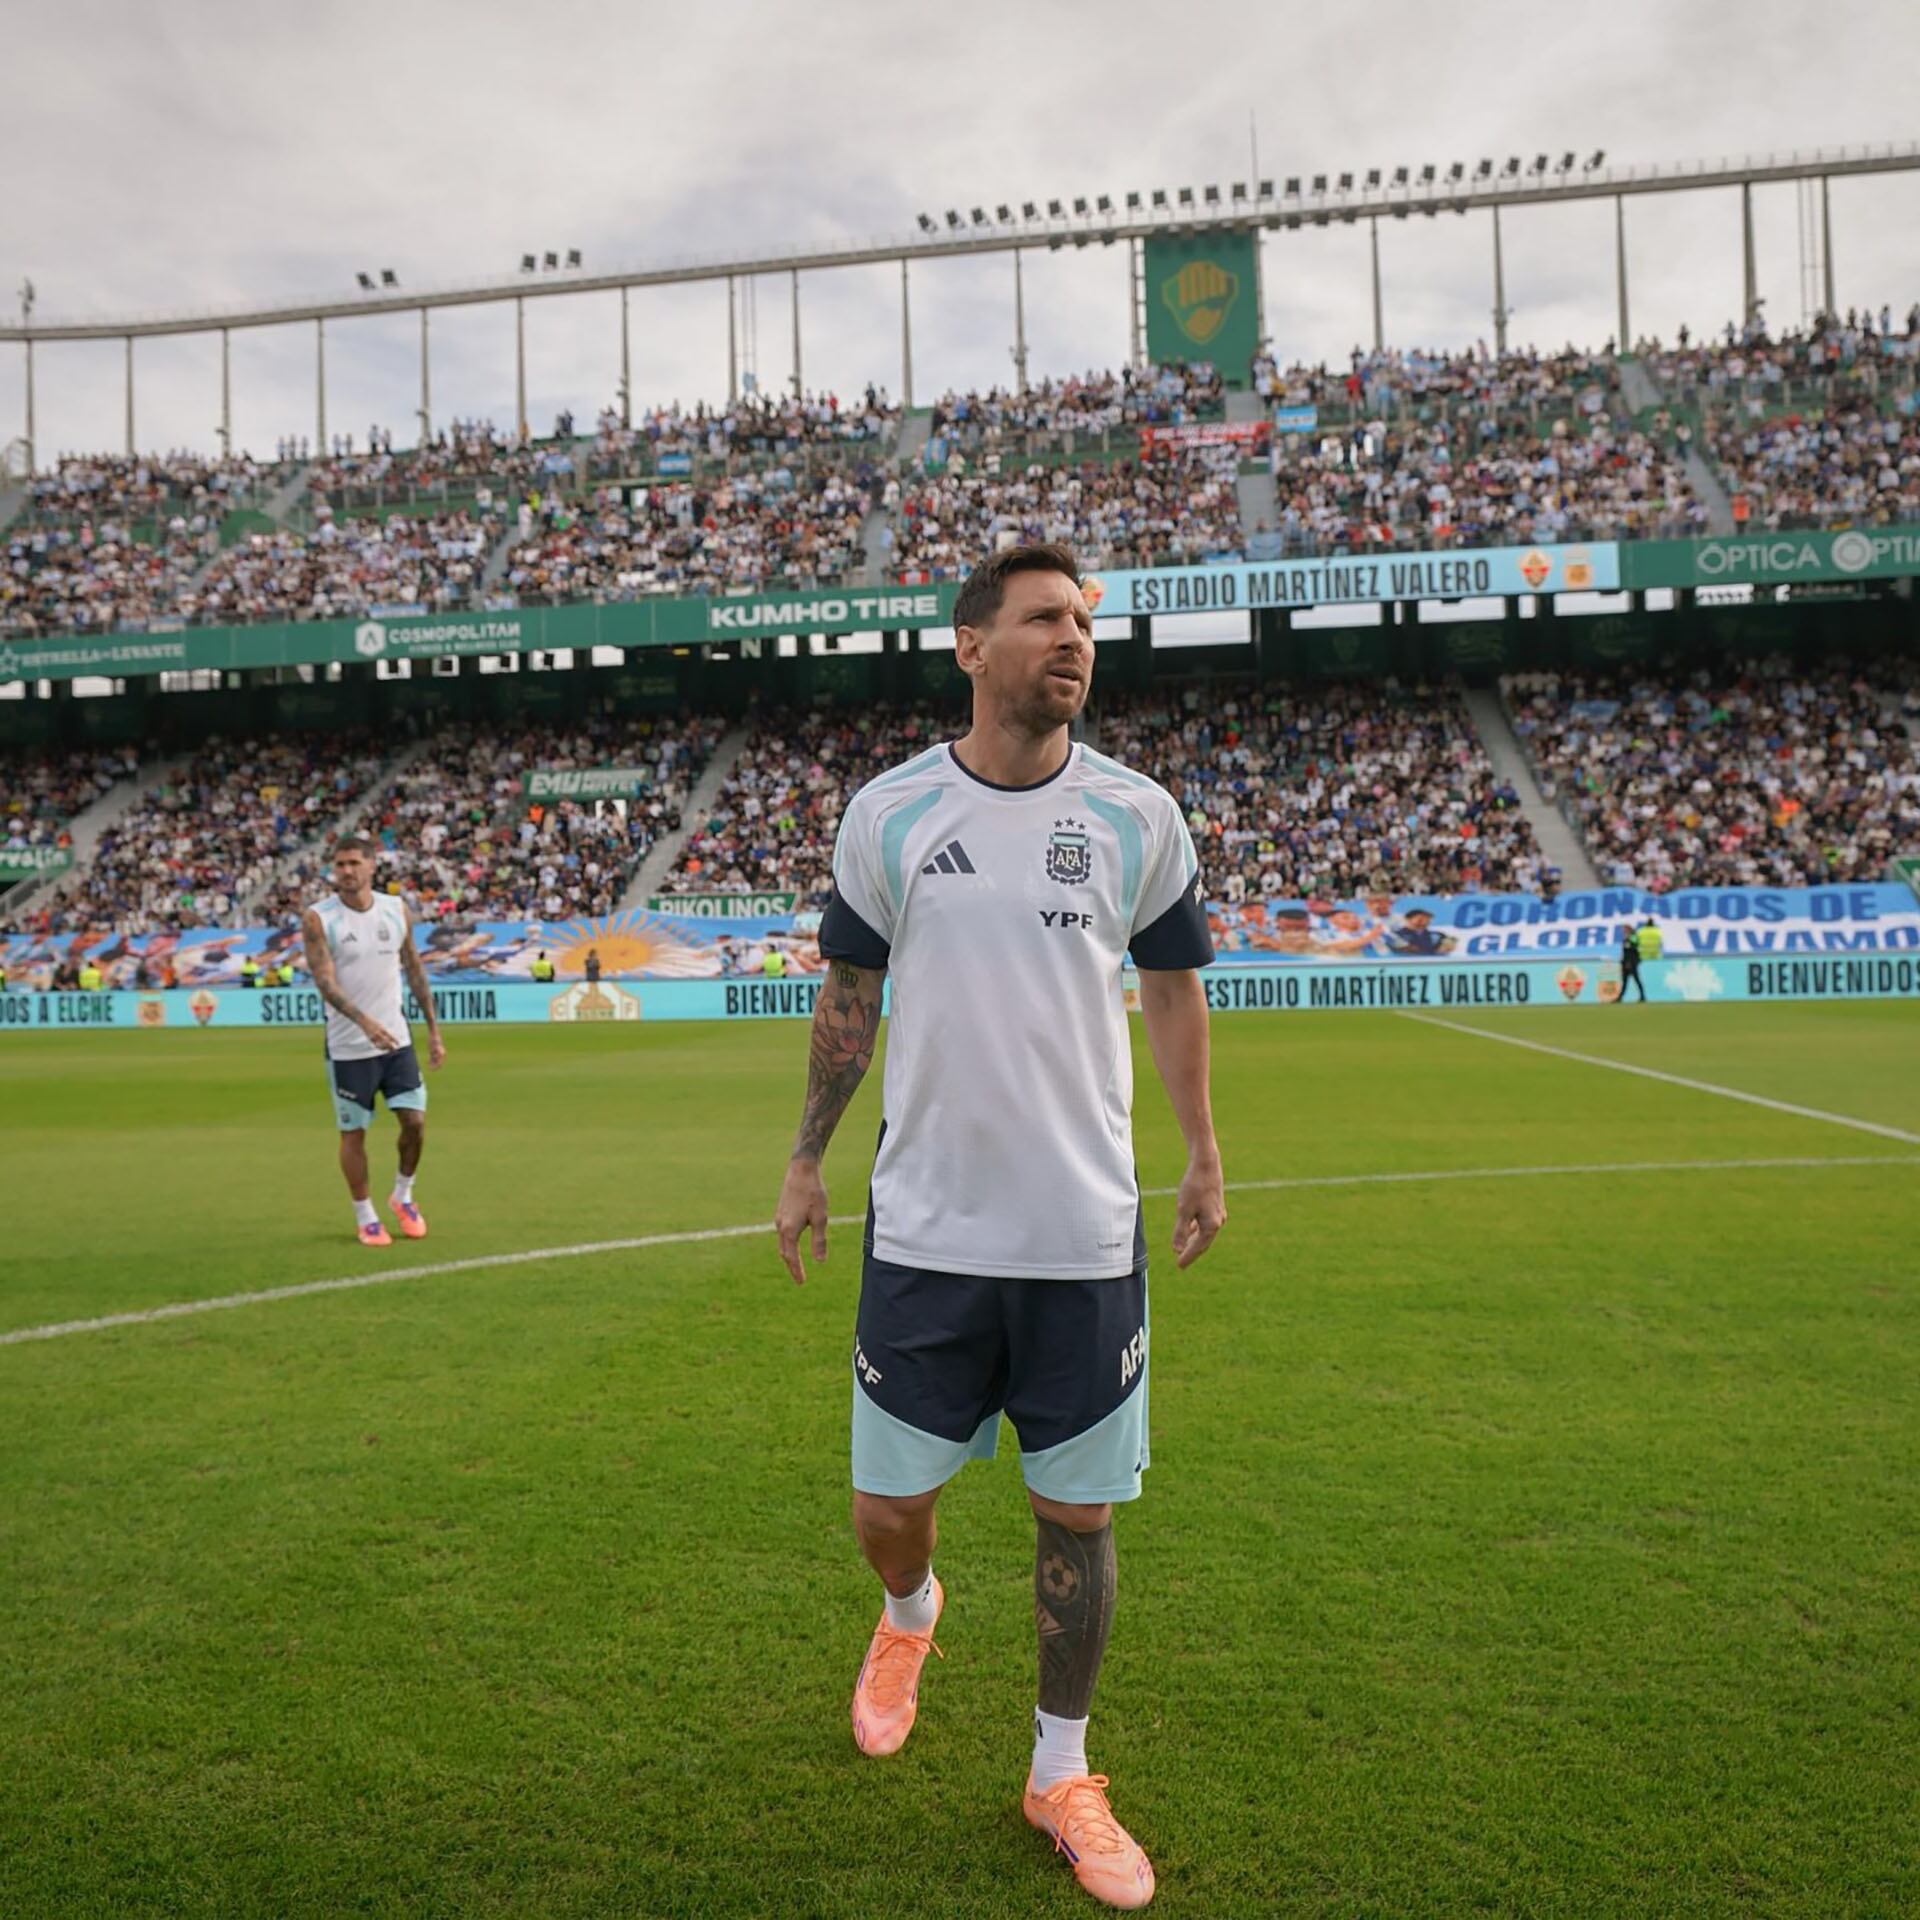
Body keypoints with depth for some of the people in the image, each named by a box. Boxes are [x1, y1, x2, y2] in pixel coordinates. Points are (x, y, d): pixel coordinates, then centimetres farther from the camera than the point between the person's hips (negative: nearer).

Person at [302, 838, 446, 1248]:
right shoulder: (318, 918, -9)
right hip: (347, 1046, -3)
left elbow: (414, 970, 10)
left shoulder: (396, 908, 3)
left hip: (397, 1039, 3)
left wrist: (433, 1030, 8)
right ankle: (365, 1217, 21)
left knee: (415, 1121, -1)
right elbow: (324, 979, -19)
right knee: (354, 1133, 5)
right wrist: (365, 1021, -34)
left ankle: (403, 1196, 24)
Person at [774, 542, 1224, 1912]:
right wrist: (806, 1160, 11)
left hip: (1087, 1236, 0)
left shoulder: (1138, 814, -1)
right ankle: (912, 1613, 47)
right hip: (925, 1232, 0)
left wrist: (1203, 1156, 10)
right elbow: (848, 996, 8)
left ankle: (1062, 1777, 33)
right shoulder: (888, 812, -1)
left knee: (1078, 1518, 8)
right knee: (889, 1506, 9)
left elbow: (1174, 986, 10)